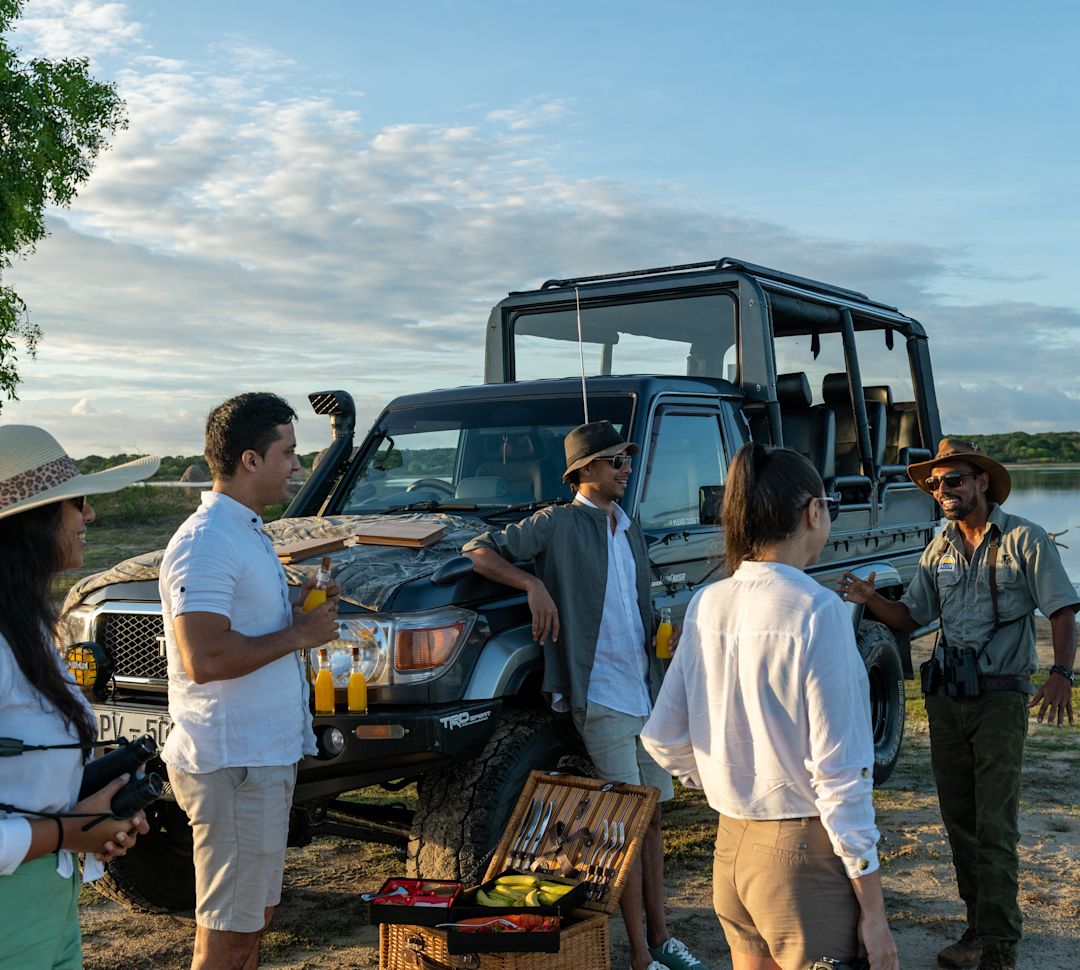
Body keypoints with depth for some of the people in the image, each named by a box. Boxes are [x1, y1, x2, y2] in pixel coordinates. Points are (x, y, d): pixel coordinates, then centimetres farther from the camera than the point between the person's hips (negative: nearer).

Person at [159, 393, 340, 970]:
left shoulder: (246, 531, 14)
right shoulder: (205, 543, -19)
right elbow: (204, 658, -27)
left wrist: (300, 611, 7)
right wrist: (297, 635, -18)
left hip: (268, 754, 10)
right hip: (234, 764, -10)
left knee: (256, 914, 21)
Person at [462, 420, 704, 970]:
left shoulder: (630, 531, 16)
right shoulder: (560, 524, -6)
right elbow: (478, 552, -11)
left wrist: (662, 679, 16)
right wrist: (532, 584, -26)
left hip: (647, 692, 7)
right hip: (602, 696, -7)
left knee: (652, 816, 14)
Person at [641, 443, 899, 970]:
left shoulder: (705, 605, 1)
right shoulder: (816, 611, -17)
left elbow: (663, 740, 6)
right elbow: (840, 773, -18)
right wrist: (872, 911, -12)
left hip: (730, 847, 7)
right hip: (804, 853, -6)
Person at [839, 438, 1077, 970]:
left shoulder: (1023, 540, -6)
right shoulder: (939, 549, 10)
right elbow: (910, 617, 13)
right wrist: (871, 599, -7)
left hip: (1000, 695, -6)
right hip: (946, 696, 6)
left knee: (995, 823, -6)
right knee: (958, 819, 11)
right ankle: (980, 926, 24)